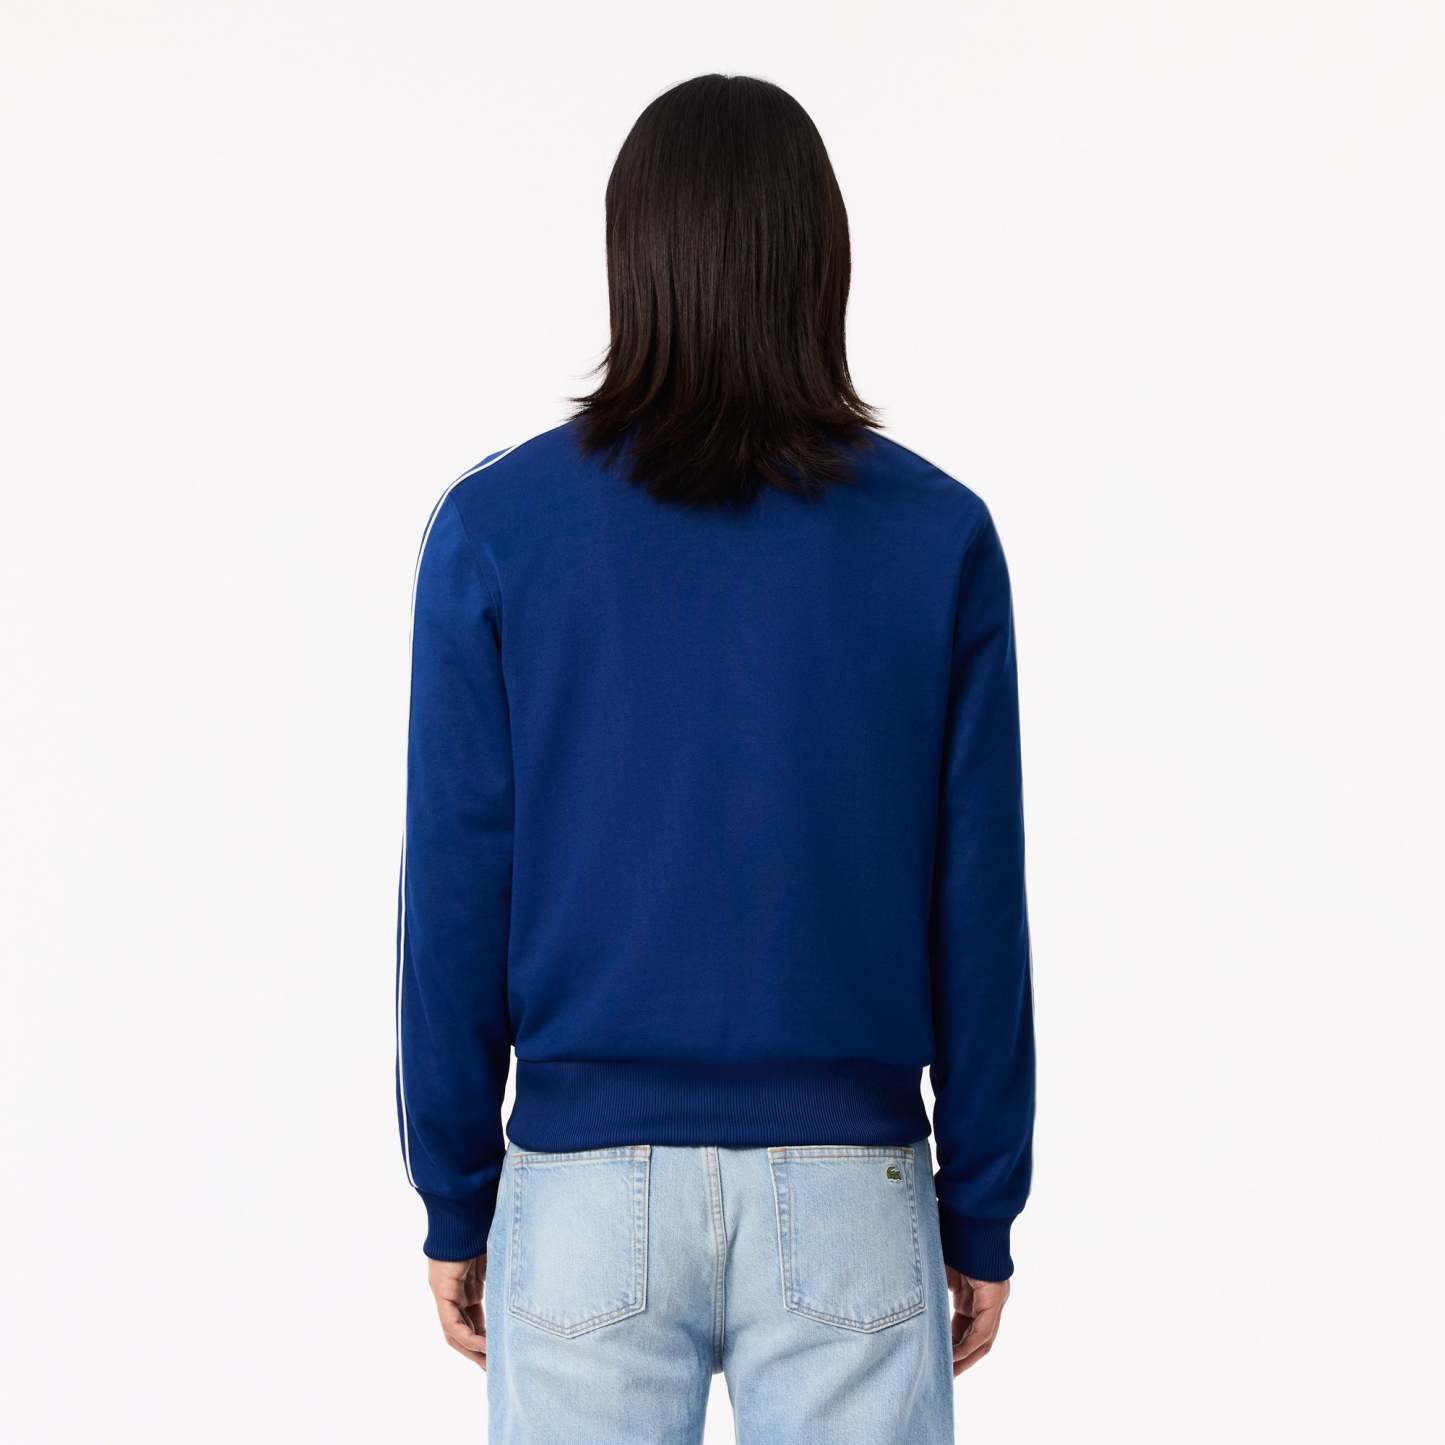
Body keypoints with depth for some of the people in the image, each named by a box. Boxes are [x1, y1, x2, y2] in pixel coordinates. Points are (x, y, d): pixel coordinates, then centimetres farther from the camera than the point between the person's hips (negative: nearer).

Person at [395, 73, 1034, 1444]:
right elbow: (977, 901, -3)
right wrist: (983, 1213, 7)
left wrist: (454, 1201, 6)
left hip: (590, 1181, 0)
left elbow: (455, 888, -4)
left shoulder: (493, 526, -5)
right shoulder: (938, 534, -4)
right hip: (849, 1183, 0)